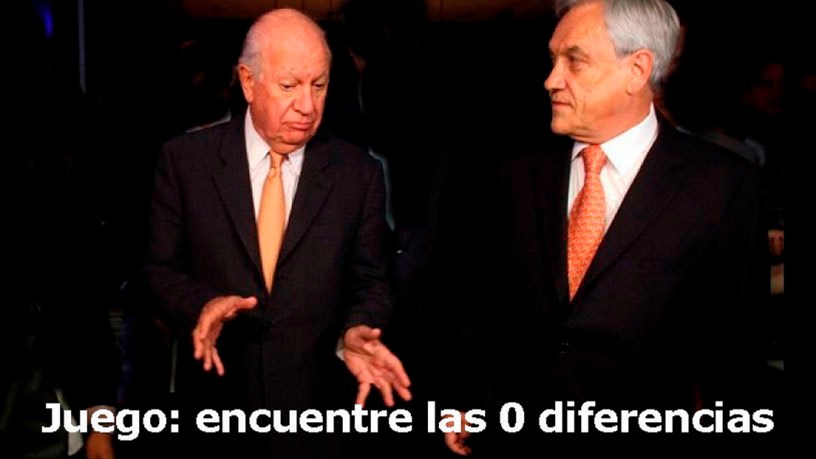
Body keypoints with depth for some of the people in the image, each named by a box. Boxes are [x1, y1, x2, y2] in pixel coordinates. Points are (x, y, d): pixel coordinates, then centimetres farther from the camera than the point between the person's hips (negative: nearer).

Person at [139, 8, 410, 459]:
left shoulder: (359, 173, -2)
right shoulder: (186, 159, -4)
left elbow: (369, 282, 2)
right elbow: (160, 268, 0)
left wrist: (356, 333, -18)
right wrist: (201, 305, -20)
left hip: (317, 405, 1)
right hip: (215, 401, 0)